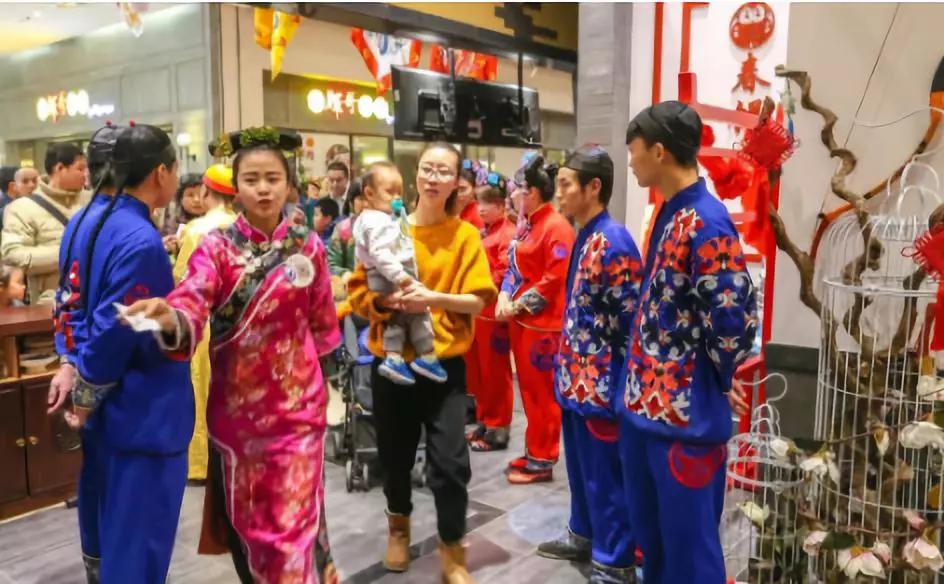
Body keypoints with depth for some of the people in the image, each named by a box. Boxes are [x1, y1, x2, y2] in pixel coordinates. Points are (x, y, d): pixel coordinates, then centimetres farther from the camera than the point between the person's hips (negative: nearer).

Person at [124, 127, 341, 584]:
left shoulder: (307, 245, -1)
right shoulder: (217, 247, -7)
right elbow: (192, 302, -25)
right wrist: (169, 316, -47)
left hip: (297, 401, 0)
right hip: (237, 402, 0)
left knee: (294, 517, 3)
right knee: (246, 515, 15)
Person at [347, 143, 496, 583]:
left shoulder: (465, 234, -2)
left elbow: (477, 300, -5)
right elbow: (358, 291, 1)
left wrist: (433, 298, -21)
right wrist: (384, 301, -19)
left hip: (445, 362, -1)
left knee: (450, 462, -3)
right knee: (395, 454, 14)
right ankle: (399, 524, 43)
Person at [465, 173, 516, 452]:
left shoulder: (508, 234, -11)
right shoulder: (481, 232, 16)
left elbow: (505, 274, -19)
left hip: (493, 312, -9)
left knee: (495, 372, 1)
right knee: (477, 370, 14)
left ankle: (498, 429, 12)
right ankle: (484, 422, 26)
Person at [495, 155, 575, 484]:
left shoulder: (556, 227, -14)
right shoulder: (526, 223, 13)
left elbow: (555, 278, -19)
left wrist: (519, 305, -14)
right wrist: (504, 297, -1)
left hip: (542, 322, -9)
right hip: (520, 319, 9)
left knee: (542, 391, 0)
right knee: (528, 388, 15)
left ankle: (543, 460, 11)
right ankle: (533, 452, 27)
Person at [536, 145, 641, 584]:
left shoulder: (614, 243, -20)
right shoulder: (584, 238, 9)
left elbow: (631, 320, -21)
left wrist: (621, 382, -16)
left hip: (601, 382, -9)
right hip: (576, 376, 9)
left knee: (605, 476, 5)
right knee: (580, 466, 23)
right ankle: (583, 535, 41)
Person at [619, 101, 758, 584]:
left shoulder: (706, 223, -19)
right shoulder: (667, 215, 10)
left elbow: (736, 316, -23)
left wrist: (718, 380, -7)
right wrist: (640, 384, 13)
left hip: (687, 412, -9)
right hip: (642, 403, 9)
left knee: (689, 543, 7)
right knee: (648, 532, 23)